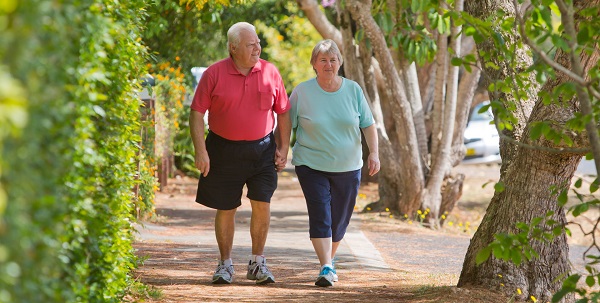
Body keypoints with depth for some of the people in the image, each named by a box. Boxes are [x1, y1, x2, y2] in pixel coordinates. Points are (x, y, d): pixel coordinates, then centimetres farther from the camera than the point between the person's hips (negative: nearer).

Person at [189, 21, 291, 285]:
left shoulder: (270, 73, 1)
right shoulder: (214, 74, -6)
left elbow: (283, 113, 10)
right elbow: (196, 113, -5)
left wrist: (283, 148, 5)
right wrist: (201, 151, -11)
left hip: (262, 149, 1)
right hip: (224, 151, -1)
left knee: (262, 204, -6)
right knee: (225, 209, 6)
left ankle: (258, 263, 10)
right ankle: (225, 264, 21)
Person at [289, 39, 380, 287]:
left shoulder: (353, 90, 2)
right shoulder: (302, 92, -4)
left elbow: (368, 125, 5)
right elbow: (286, 126, 2)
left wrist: (374, 153, -6)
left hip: (348, 167, 2)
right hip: (311, 165, -2)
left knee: (339, 220, 8)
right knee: (320, 216, -14)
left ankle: (329, 260, 30)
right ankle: (326, 267, -16)